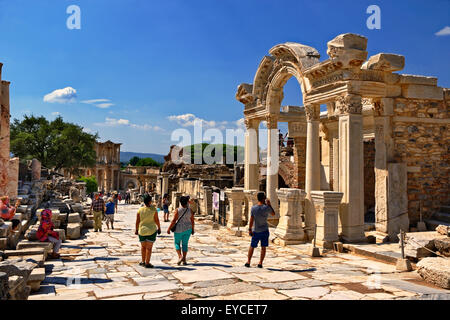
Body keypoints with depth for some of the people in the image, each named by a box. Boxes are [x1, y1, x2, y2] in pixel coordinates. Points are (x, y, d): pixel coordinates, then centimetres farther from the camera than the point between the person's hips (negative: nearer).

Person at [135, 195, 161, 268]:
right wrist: (159, 228, 4)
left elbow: (137, 221, -2)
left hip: (142, 230, 2)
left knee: (143, 246, 18)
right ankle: (147, 263, 5)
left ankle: (143, 261, 24)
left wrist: (136, 229, 9)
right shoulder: (153, 209, -11)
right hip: (151, 230, -2)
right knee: (149, 247, 4)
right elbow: (156, 220, -8)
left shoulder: (140, 210, -6)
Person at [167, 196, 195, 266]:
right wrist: (192, 229, 14)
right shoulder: (190, 210, -3)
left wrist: (169, 229, -7)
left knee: (177, 243, 13)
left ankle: (180, 256, -5)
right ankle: (184, 260, 8)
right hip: (188, 229, 3)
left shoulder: (178, 210, -12)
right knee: (185, 244, 10)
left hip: (179, 229, -3)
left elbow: (174, 221, -14)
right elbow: (192, 221, 2)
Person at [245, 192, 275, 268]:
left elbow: (251, 219, -11)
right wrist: (269, 204, 11)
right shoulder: (267, 207, -11)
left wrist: (250, 229, -3)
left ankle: (248, 262, 17)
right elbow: (273, 214, 8)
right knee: (263, 247, 8)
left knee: (252, 246, 13)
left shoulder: (253, 208, -11)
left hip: (256, 231, 1)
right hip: (265, 230, 0)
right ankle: (260, 263, 7)